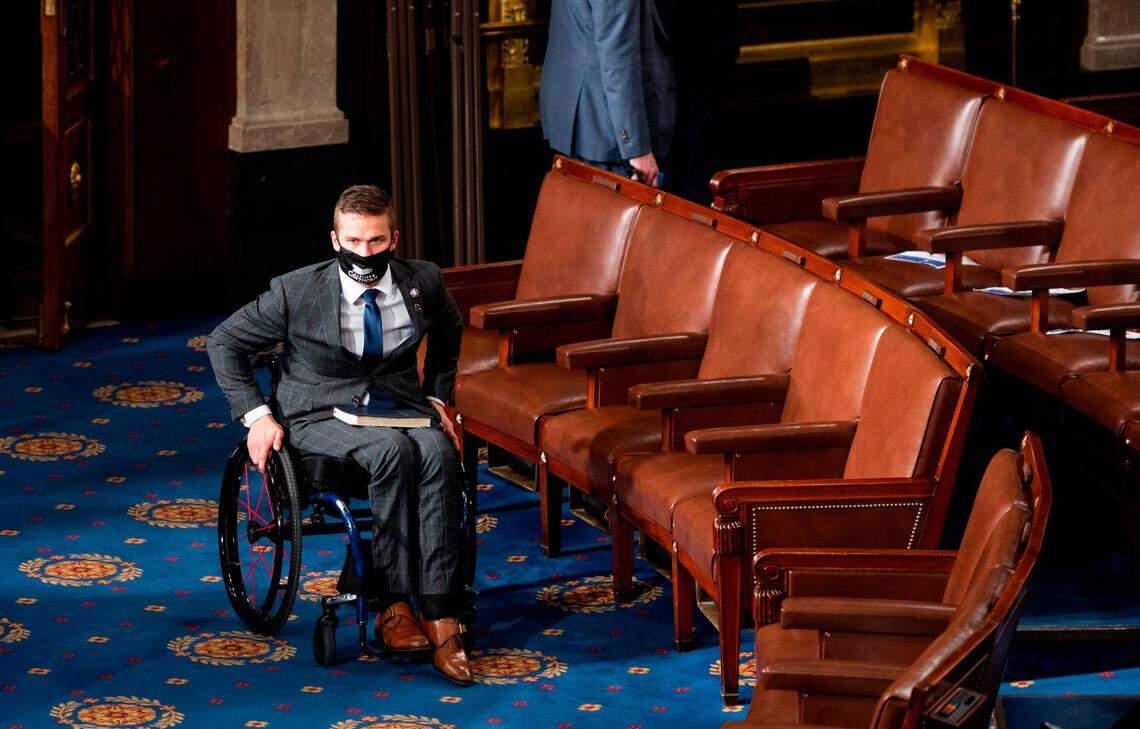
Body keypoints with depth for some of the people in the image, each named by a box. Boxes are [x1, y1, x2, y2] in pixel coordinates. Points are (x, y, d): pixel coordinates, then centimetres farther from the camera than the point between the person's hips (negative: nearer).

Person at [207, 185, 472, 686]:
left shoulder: (423, 282, 2)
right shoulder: (296, 292, -8)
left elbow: (450, 332, 26)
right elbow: (224, 342, 3)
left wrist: (438, 397, 16)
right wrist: (256, 415, -4)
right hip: (322, 416, -3)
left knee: (438, 452, -34)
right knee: (393, 450, -37)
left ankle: (440, 616, -37)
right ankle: (394, 605, -31)